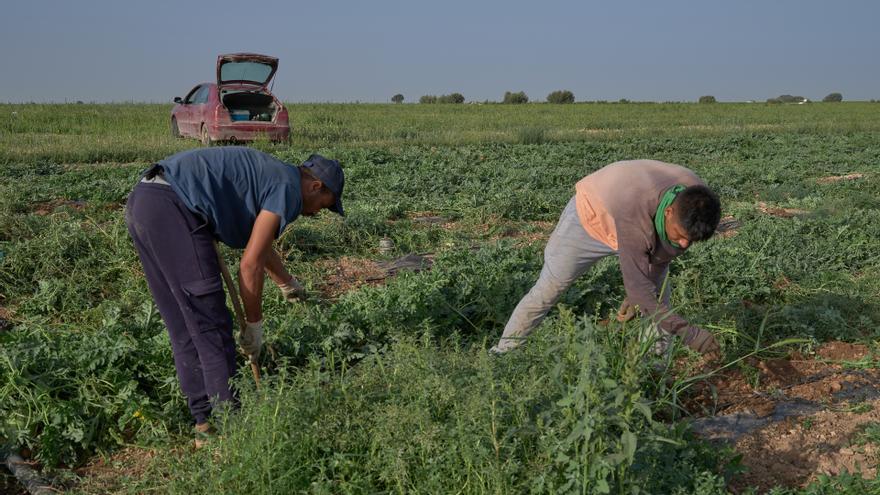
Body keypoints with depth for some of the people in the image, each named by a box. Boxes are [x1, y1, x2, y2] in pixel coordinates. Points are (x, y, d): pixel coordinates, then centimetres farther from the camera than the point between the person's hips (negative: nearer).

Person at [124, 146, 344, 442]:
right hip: (172, 208, -10)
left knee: (183, 326, 13)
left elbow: (261, 247, 44)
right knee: (211, 324, -3)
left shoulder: (266, 175, 26)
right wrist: (254, 324, 5)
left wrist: (288, 284, 59)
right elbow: (250, 264, -7)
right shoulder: (289, 188, -2)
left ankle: (205, 420, 19)